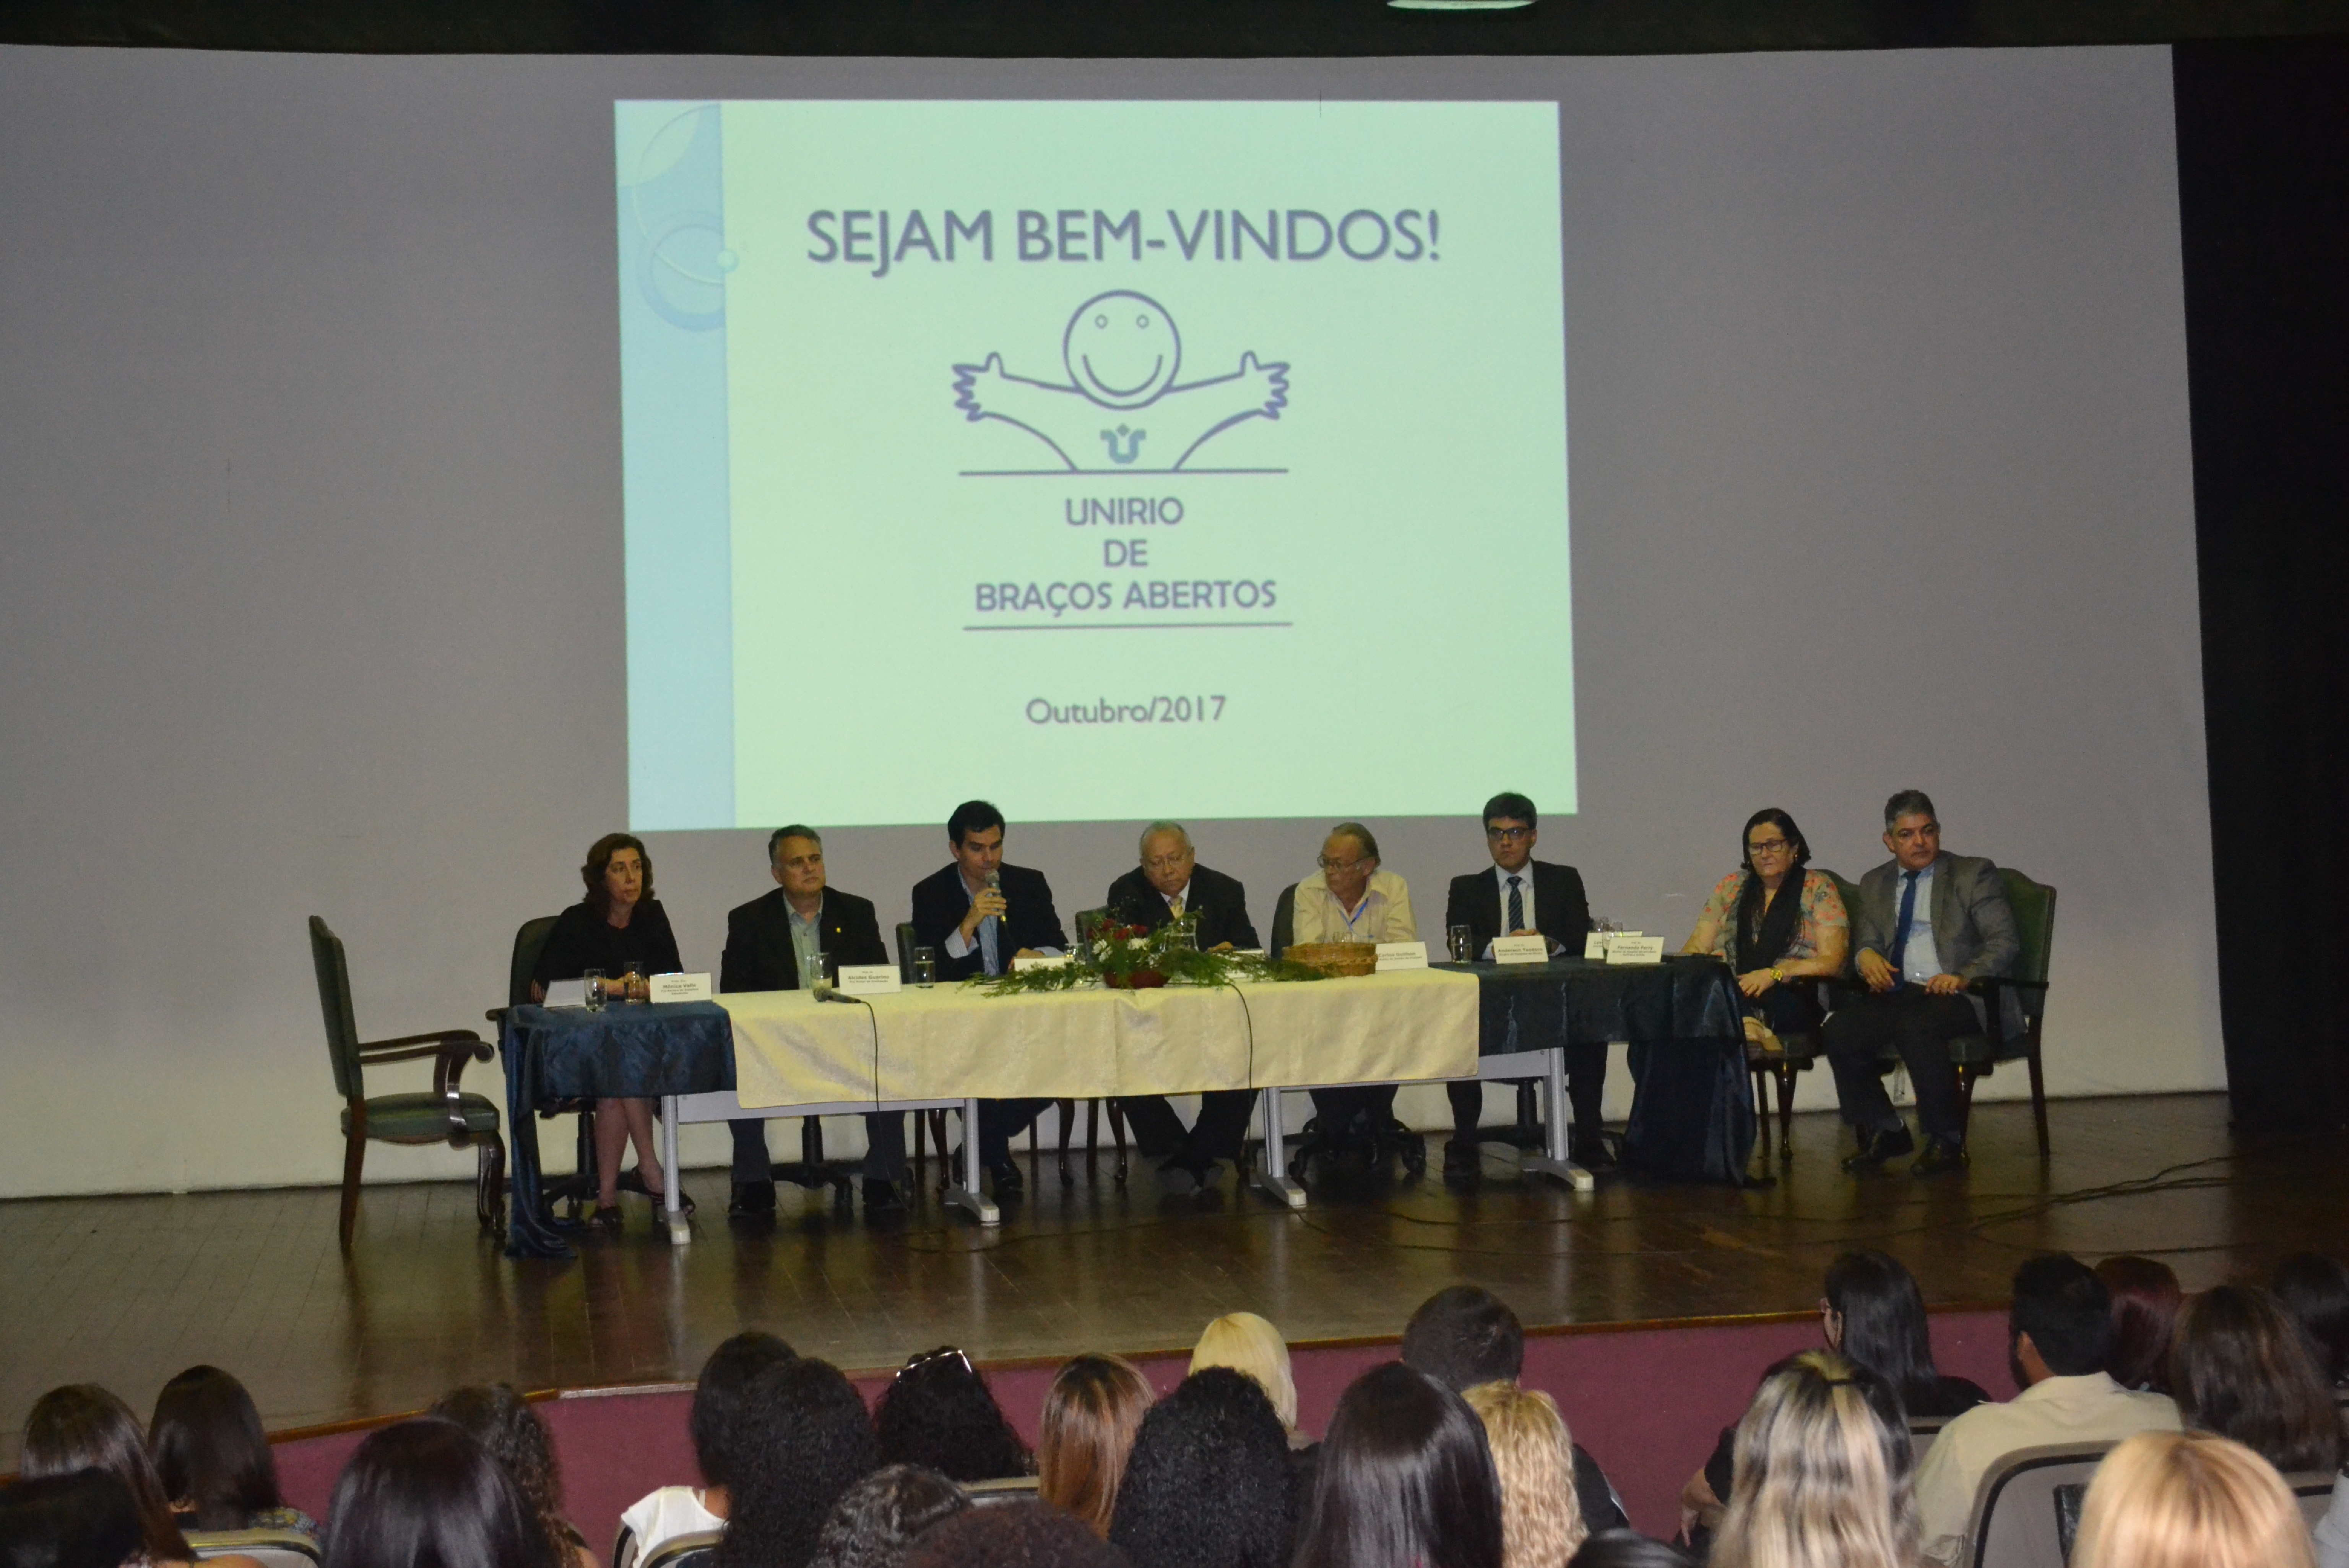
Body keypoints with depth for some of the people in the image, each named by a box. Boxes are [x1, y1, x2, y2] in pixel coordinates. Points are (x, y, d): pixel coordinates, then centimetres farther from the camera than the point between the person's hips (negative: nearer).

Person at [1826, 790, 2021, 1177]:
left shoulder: (1974, 874, 6)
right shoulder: (1875, 884, 21)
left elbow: (2005, 942, -3)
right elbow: (1864, 938, 15)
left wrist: (1964, 977, -21)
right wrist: (1867, 956, -12)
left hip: (1958, 996, -5)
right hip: (1897, 995, 5)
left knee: (1917, 1026, -37)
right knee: (1838, 1030, -23)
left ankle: (1946, 1144, -21)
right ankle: (1885, 1133, -4)